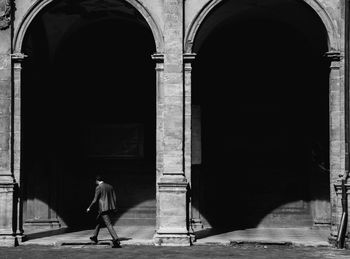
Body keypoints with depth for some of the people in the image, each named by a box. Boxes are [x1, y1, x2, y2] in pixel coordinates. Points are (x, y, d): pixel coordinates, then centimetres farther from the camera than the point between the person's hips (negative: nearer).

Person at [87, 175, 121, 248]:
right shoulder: (110, 186, 9)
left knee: (109, 225, -9)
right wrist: (115, 207, 19)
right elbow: (114, 198, 9)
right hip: (111, 208, 8)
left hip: (103, 209, -8)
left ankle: (116, 240, -20)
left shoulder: (98, 188, -10)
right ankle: (95, 237, 37)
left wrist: (89, 208, 2)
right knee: (99, 220, 26)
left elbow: (95, 200, -10)